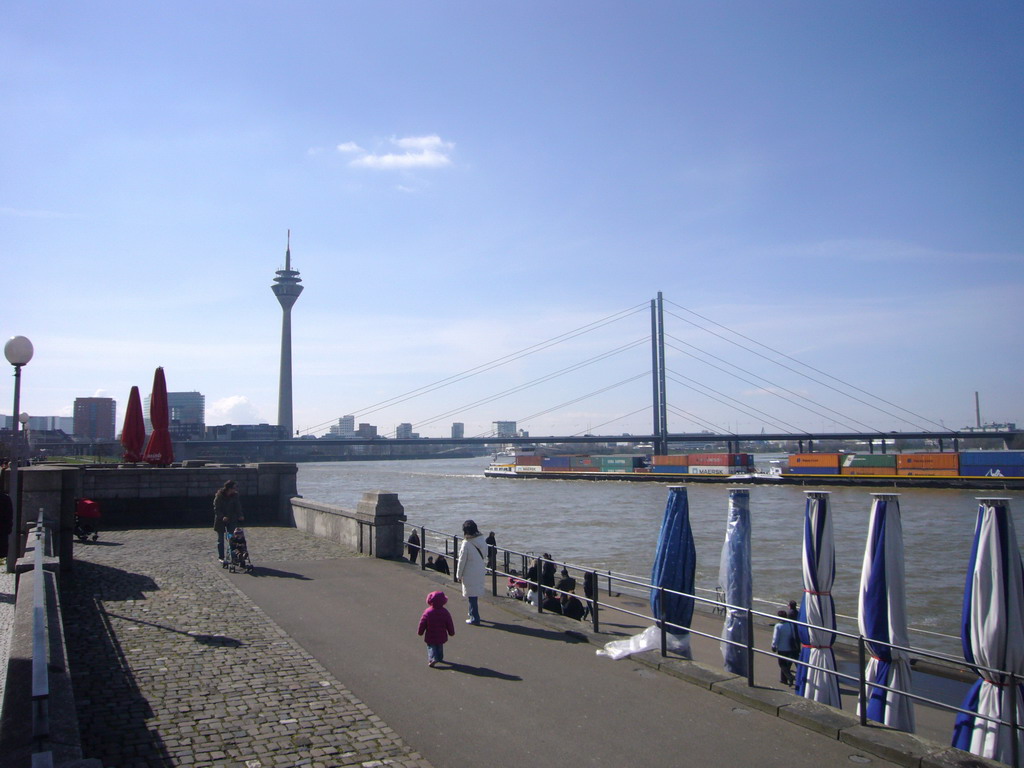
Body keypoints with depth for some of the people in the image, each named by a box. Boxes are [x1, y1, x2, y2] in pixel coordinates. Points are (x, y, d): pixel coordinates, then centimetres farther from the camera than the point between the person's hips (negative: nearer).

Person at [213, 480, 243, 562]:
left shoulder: (235, 496, -4)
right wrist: (222, 517, -24)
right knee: (220, 540, 6)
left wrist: (240, 515, -20)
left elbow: (238, 507, -3)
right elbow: (216, 509, -11)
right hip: (220, 521, -2)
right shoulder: (219, 496, -12)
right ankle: (221, 557, 14)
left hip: (231, 520, 2)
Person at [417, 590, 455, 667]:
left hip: (430, 637, -3)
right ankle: (439, 657, 38)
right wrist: (451, 632, 13)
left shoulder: (428, 612, -15)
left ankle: (432, 658, -15)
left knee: (431, 647, 6)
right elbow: (450, 624, -2)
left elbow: (422, 623, -9)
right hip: (441, 636, 3)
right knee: (440, 647, 24)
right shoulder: (445, 612, -9)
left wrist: (420, 632, 6)